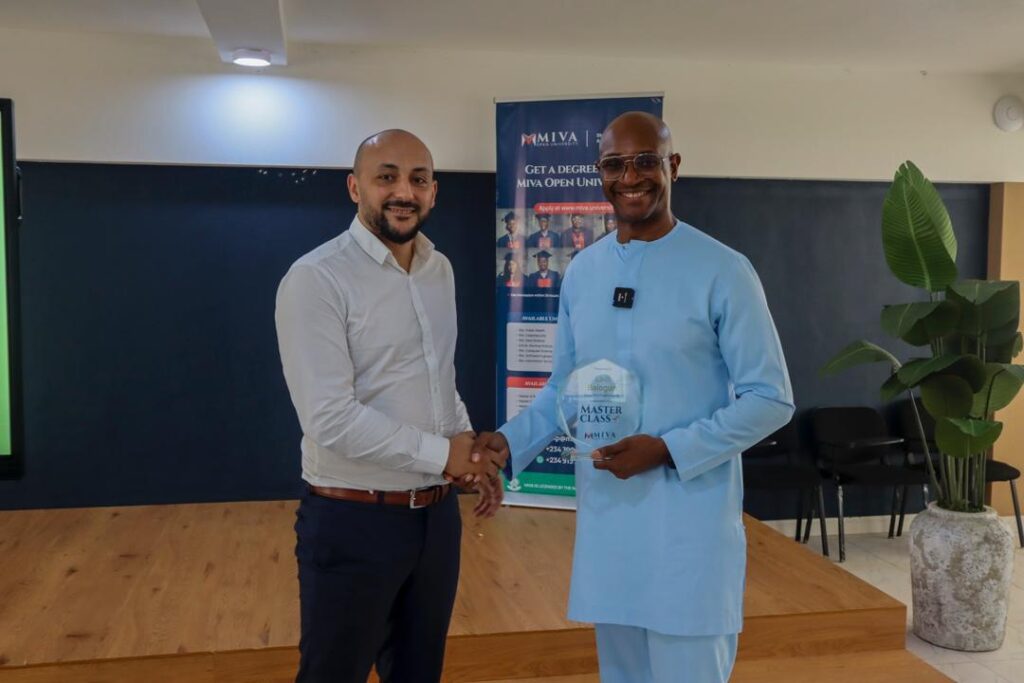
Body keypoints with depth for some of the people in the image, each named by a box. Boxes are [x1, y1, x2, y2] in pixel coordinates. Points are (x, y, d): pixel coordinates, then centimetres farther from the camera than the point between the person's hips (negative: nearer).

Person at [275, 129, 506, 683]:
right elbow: (332, 420, -24)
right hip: (352, 523, -6)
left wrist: (472, 449, 5)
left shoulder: (440, 270, 7)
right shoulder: (315, 280, -17)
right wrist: (442, 454, -16)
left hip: (436, 515, 7)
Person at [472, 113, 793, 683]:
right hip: (604, 511, 5)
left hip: (688, 517, -5)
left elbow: (770, 399, -8)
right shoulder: (582, 271, 6)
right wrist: (512, 441, -2)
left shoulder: (722, 271, -9)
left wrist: (668, 450, -18)